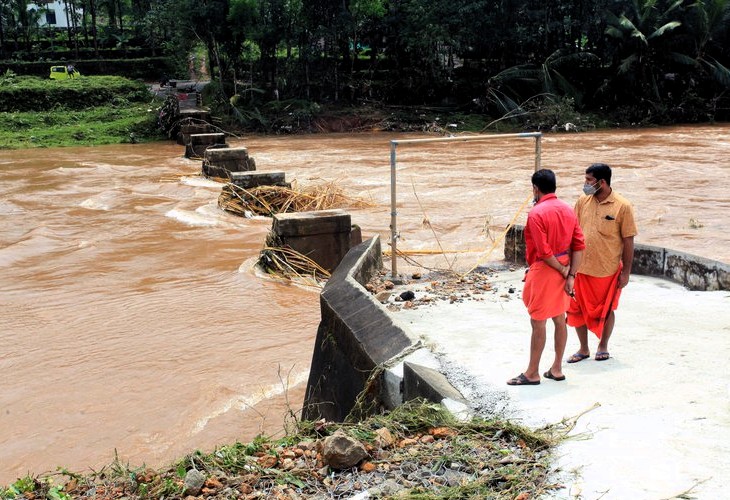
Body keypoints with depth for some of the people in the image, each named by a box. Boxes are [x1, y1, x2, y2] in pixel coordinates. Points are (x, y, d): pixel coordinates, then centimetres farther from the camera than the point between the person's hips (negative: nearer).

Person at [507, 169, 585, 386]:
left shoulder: (536, 213, -17)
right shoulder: (568, 210, 5)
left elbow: (544, 252, -22)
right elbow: (579, 244, 2)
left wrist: (563, 271, -9)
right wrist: (570, 275, -1)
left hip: (544, 271, -8)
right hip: (563, 273, 8)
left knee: (538, 322, 1)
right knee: (559, 319, 14)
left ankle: (532, 373, 10)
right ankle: (557, 369, 23)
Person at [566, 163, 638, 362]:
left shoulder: (622, 206, -10)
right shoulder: (583, 201, 2)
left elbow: (628, 240, -7)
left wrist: (626, 272, -8)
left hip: (608, 270, -3)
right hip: (581, 268, 4)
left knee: (606, 310, 12)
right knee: (578, 309, 8)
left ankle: (603, 346, 32)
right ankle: (583, 348, 25)